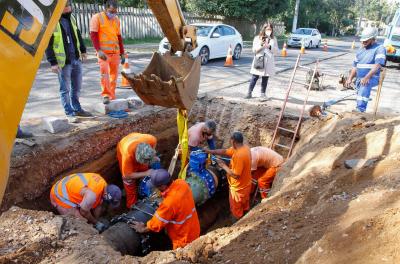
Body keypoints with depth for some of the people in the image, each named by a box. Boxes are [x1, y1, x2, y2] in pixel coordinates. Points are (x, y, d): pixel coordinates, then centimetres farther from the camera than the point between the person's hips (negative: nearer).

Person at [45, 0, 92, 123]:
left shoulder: (71, 18, 8)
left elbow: (78, 34, 22)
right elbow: (47, 44, -13)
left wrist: (83, 50, 21)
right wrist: (53, 62, -16)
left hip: (76, 59, 7)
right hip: (63, 62, -7)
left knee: (77, 87, 15)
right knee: (65, 89, 3)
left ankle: (77, 109, 30)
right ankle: (70, 113, 11)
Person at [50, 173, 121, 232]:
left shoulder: (104, 184, -11)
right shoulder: (92, 194, -36)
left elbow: (98, 205, 1)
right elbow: (84, 211, -21)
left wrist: (96, 220, 5)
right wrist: (96, 223, -7)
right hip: (61, 196, -8)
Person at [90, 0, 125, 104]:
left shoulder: (116, 20, 16)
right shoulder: (97, 18, -1)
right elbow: (93, 35, -7)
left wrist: (122, 53, 15)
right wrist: (98, 50, -18)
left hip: (115, 52, 5)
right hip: (103, 52, -5)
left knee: (114, 74, 4)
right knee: (104, 72, -17)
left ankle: (112, 97, 12)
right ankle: (106, 95, -14)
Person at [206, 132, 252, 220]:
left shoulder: (239, 155, -35)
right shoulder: (244, 147, -5)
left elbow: (235, 175, -31)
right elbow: (225, 151, 4)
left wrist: (223, 165, -20)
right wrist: (209, 151, 3)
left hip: (238, 188, -9)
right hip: (245, 185, 9)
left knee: (236, 211, 15)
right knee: (245, 207, 29)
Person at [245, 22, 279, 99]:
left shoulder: (273, 39, 10)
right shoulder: (257, 38, 6)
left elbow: (277, 51, 6)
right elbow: (254, 50, 0)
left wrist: (270, 46, -11)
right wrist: (262, 46, -15)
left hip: (268, 62, 1)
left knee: (265, 78, 4)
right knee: (255, 77, -3)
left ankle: (263, 93, 13)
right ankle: (249, 93, 4)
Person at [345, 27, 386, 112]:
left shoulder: (380, 48, -4)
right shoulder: (361, 50, 17)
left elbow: (378, 65, -19)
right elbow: (355, 66, 20)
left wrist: (367, 77, -32)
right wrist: (350, 78, 5)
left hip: (372, 78, -8)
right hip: (359, 79, 8)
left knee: (365, 84, -35)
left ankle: (360, 109, -43)